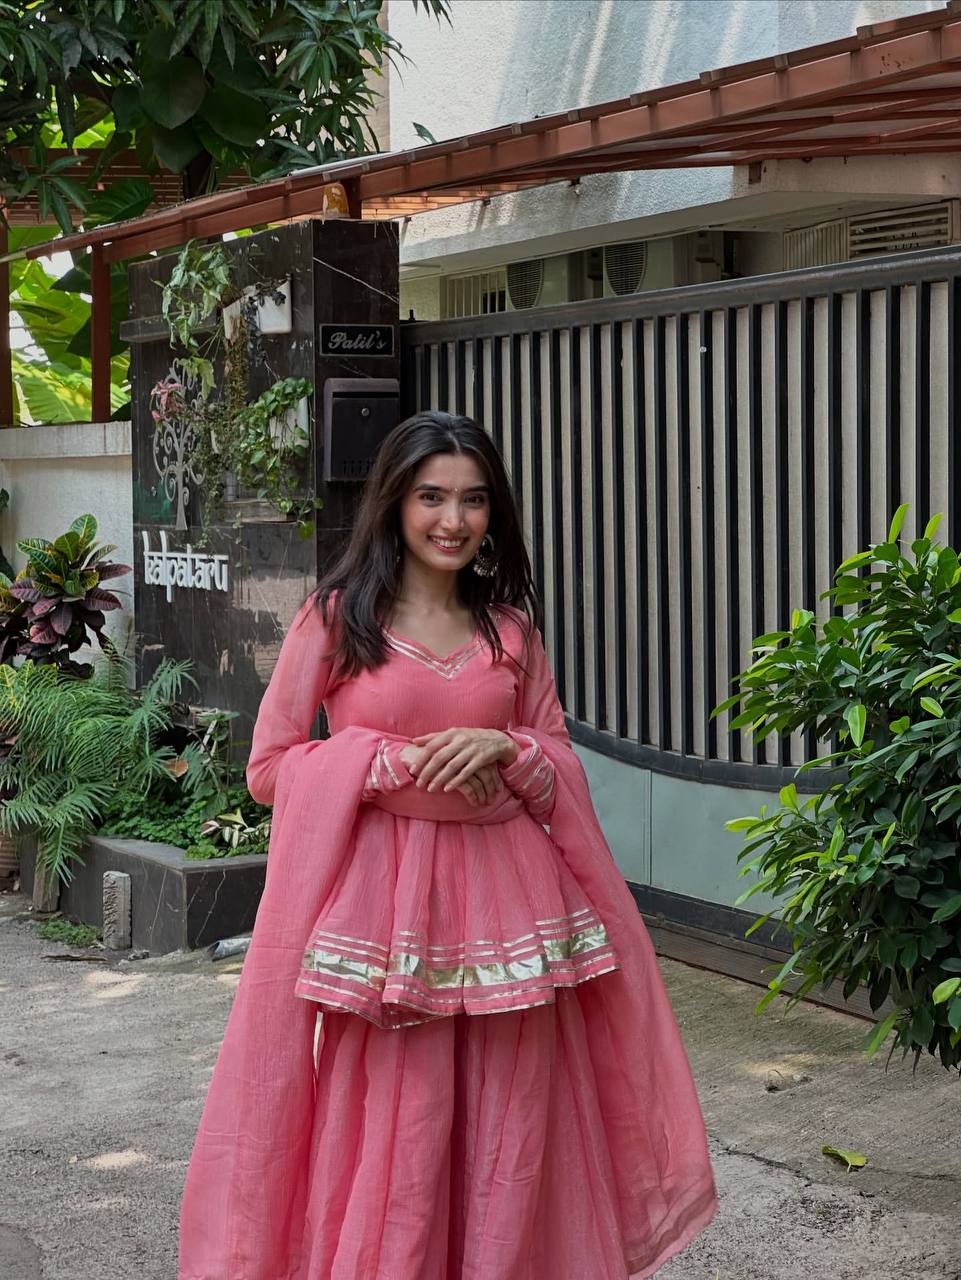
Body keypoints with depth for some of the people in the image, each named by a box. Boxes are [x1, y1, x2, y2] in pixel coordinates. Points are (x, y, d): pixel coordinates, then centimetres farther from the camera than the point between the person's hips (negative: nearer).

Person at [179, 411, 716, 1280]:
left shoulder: (512, 628, 10)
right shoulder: (336, 618, 0)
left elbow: (562, 761, 13)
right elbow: (270, 766, -1)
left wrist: (503, 750, -8)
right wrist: (401, 763, -13)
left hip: (503, 899, 3)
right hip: (383, 899, -3)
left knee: (507, 1132, 6)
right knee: (389, 1136, -1)